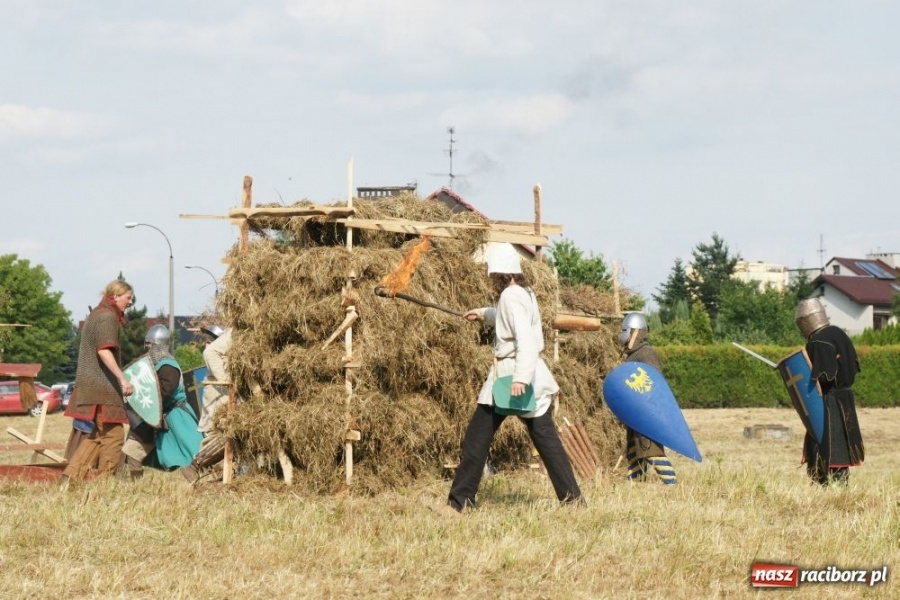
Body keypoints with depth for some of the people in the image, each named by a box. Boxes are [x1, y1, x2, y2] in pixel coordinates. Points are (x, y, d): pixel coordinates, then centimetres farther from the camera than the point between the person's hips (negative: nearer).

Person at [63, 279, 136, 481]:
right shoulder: (108, 317, -11)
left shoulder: (97, 315, 21)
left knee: (93, 434, 12)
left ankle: (72, 476, 8)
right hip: (101, 388, -10)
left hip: (88, 386, 10)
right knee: (113, 433, -7)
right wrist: (122, 379, -28)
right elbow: (104, 350, -24)